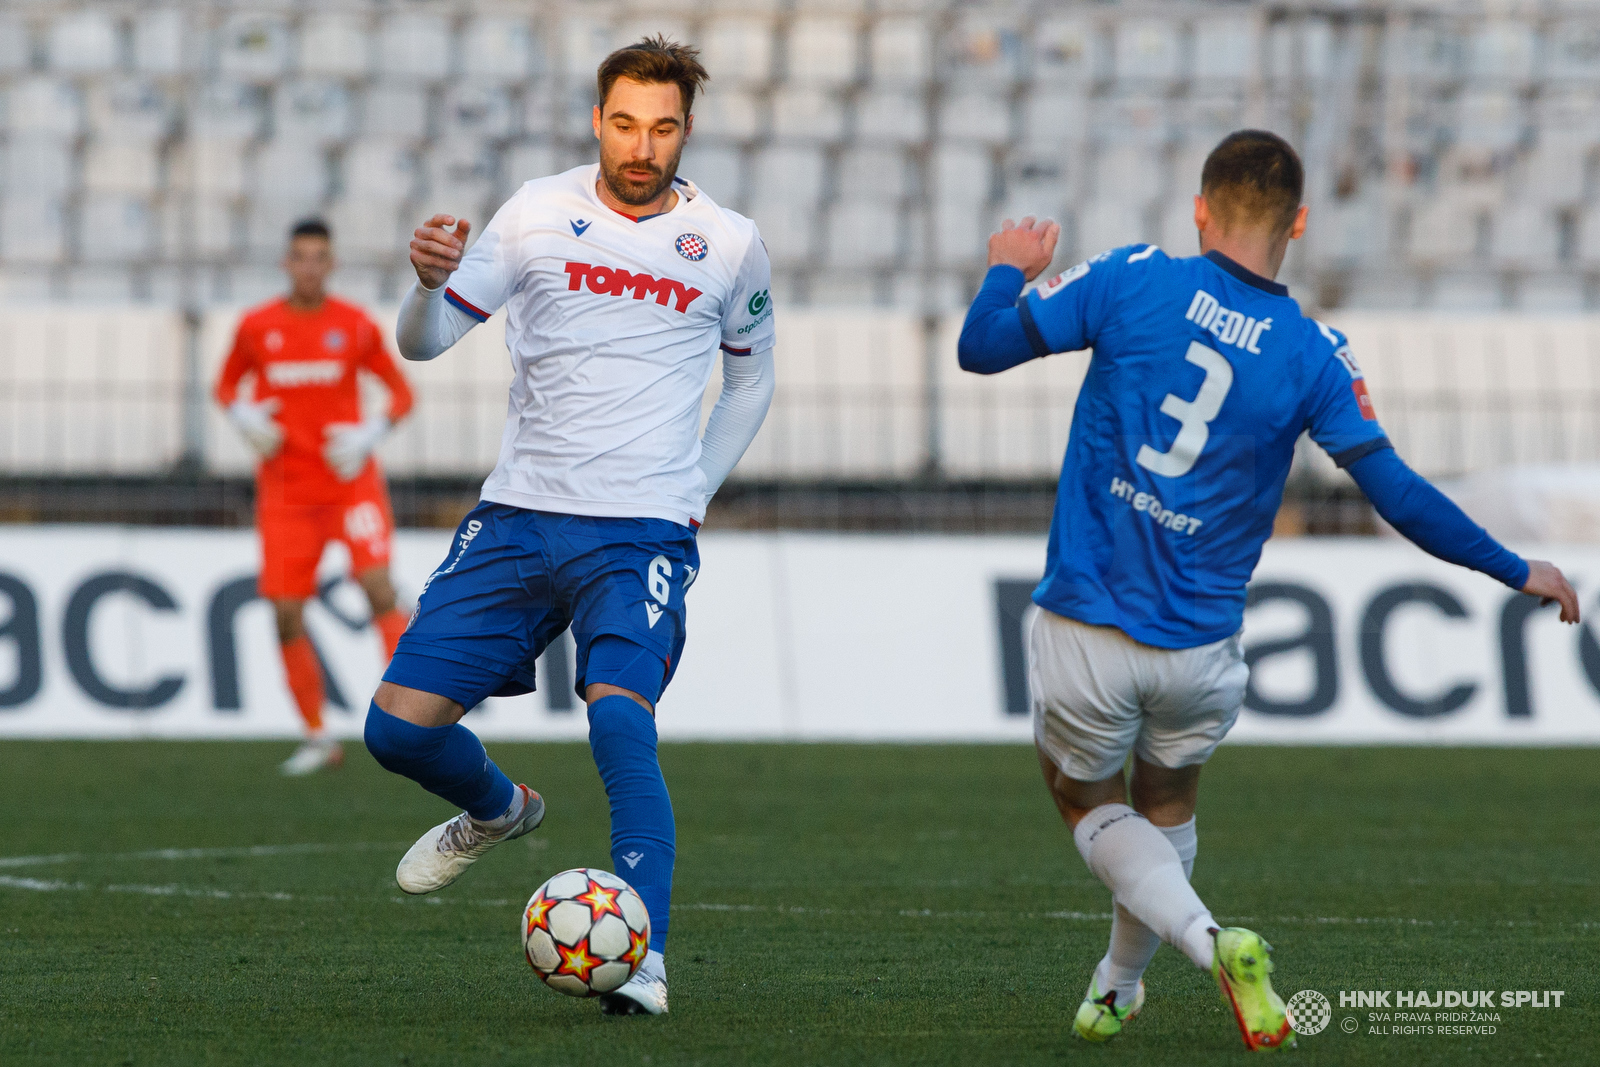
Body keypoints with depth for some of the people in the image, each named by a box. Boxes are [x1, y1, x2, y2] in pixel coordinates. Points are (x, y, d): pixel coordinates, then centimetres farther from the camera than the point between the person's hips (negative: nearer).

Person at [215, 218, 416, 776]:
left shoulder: (355, 326, 0)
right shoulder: (256, 327, 3)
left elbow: (402, 393, 7)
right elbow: (227, 385, 17)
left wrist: (369, 437, -10)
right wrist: (246, 418, -5)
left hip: (351, 481, -1)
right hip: (285, 493, 1)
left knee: (378, 584, -20)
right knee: (287, 615, -4)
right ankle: (318, 739, 9)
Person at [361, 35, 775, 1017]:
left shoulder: (730, 244, 3)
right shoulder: (539, 214, 2)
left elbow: (752, 377, 20)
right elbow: (425, 341, 3)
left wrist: (696, 491, 10)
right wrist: (432, 281, -20)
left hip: (641, 532, -2)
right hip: (517, 518, 2)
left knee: (620, 716, -27)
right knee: (400, 725, -3)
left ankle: (644, 960, -23)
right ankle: (499, 809, 30)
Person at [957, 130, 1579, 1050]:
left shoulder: (1134, 281, -8)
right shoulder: (1314, 354, -6)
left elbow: (982, 348, -3)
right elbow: (1398, 493, -8)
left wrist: (1009, 271, 19)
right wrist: (1516, 571, 3)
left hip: (1084, 632, -2)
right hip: (1200, 649, 2)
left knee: (1092, 807, 18)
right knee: (1167, 808, 29)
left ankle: (1212, 941, -8)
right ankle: (1117, 991, 40)